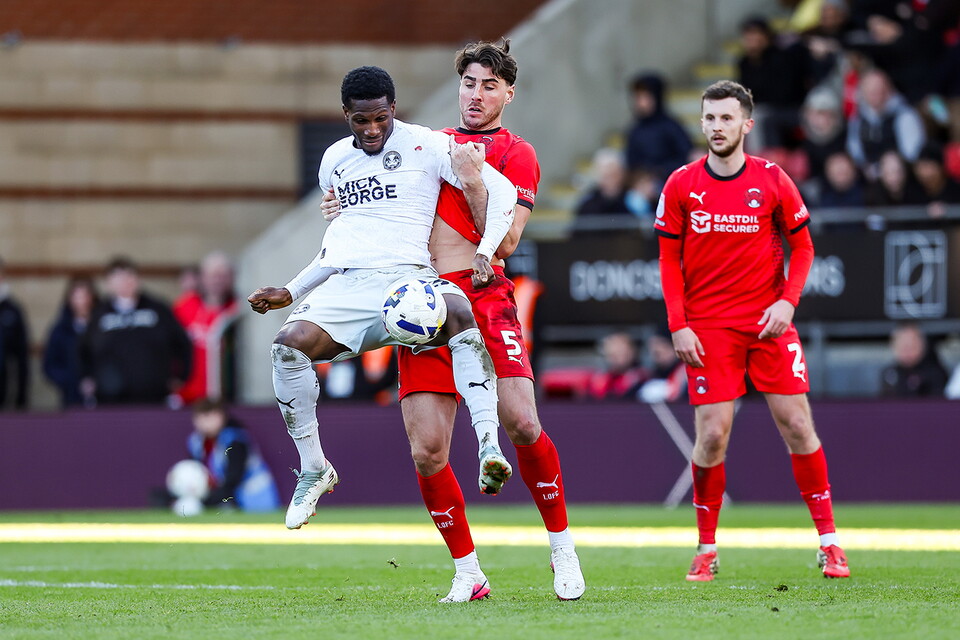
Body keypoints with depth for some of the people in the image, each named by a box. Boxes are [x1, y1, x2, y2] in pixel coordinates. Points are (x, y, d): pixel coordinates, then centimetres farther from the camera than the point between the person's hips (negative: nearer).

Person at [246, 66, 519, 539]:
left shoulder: (426, 146, 3)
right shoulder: (335, 160, 20)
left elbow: (500, 190, -1)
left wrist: (484, 251, -16)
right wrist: (291, 291, 22)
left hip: (407, 277, -4)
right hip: (345, 286, 4)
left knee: (461, 313, -38)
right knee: (289, 344, -24)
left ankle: (489, 446, -46)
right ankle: (313, 469, -6)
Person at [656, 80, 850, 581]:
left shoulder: (773, 180, 1)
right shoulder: (681, 185, 2)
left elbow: (802, 247, 7)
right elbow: (669, 261, 5)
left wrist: (788, 301, -8)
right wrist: (678, 325, -4)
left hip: (769, 323, 0)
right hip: (708, 328, 0)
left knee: (797, 426, -2)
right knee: (712, 435, -6)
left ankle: (828, 540, 6)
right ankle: (706, 549, 5)